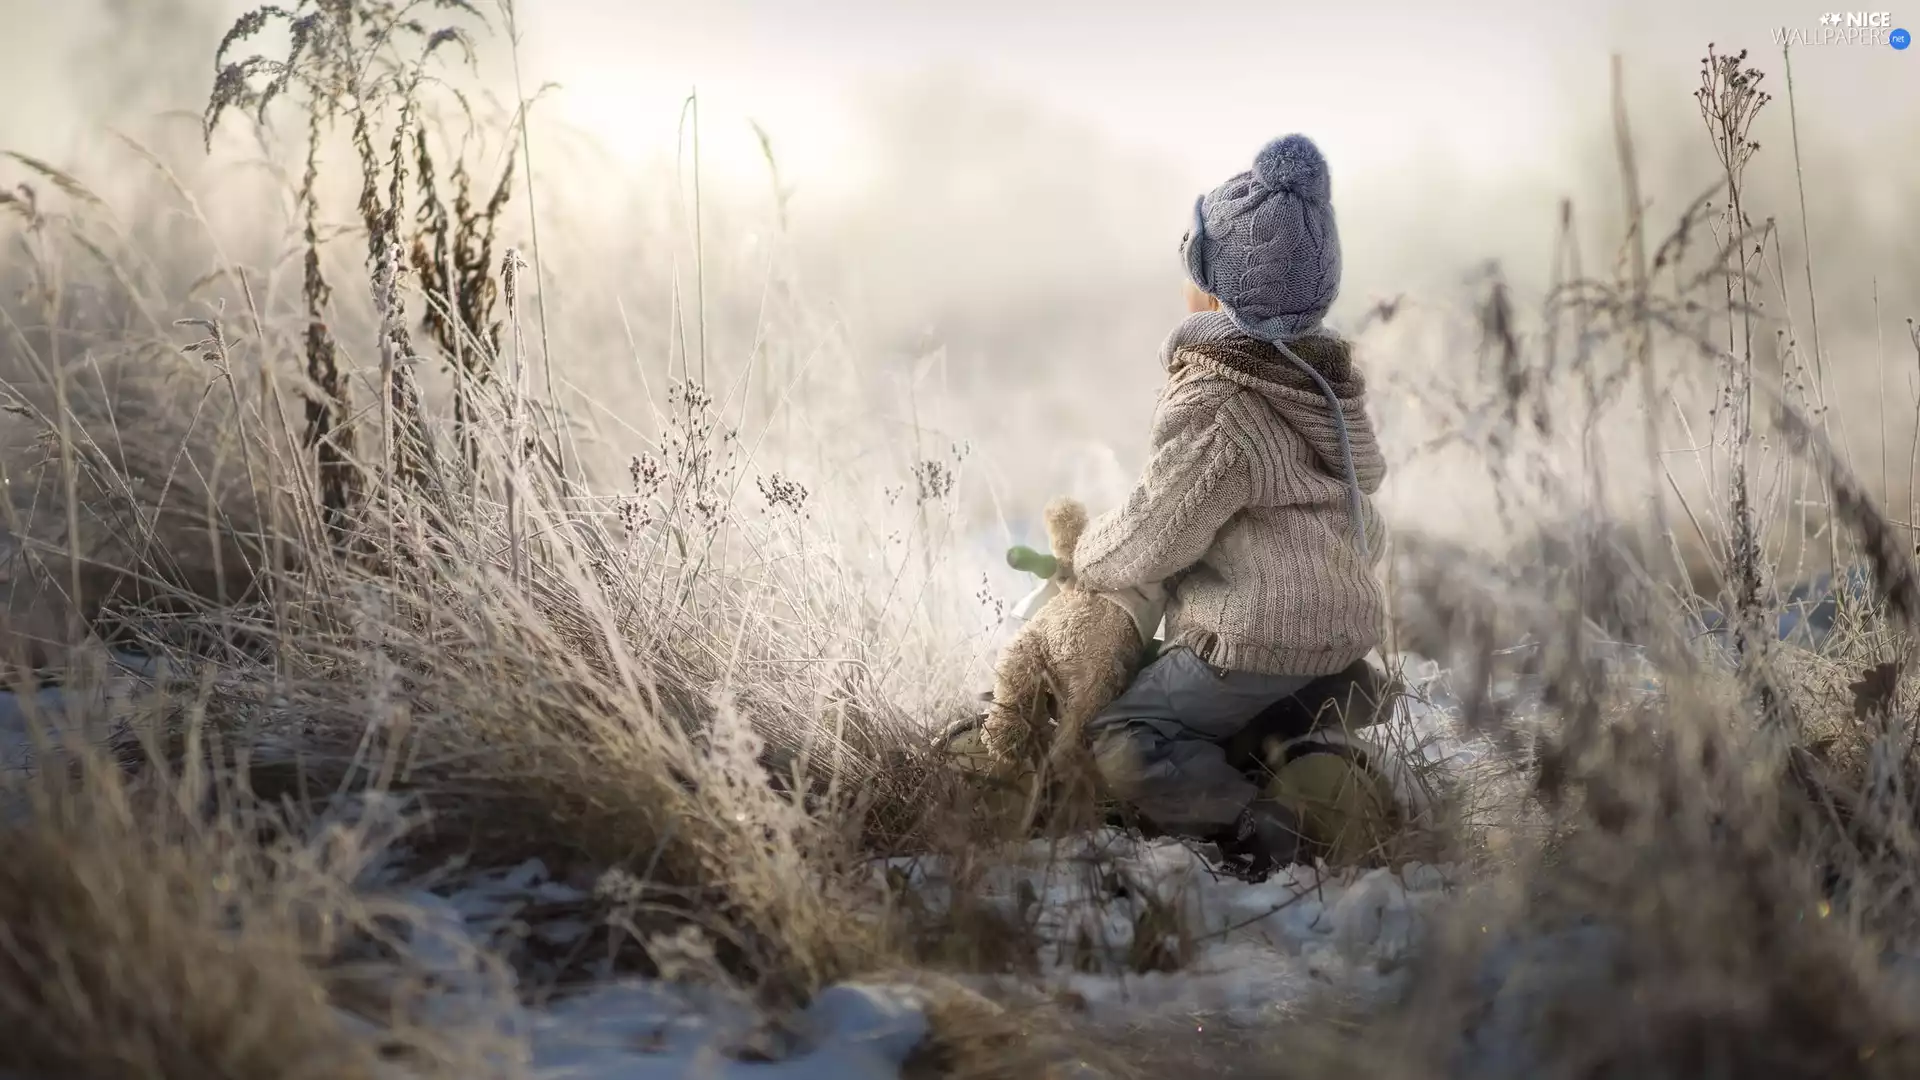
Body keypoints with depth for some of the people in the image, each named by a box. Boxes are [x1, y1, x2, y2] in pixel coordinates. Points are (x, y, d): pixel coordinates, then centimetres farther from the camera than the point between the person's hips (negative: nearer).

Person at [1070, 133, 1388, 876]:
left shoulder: (1214, 409, -23)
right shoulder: (1324, 374, 5)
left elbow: (1149, 542, -17)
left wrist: (1085, 554, 7)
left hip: (1260, 640, -9)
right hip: (1346, 621, 10)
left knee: (1122, 744, -9)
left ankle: (1255, 831, -24)